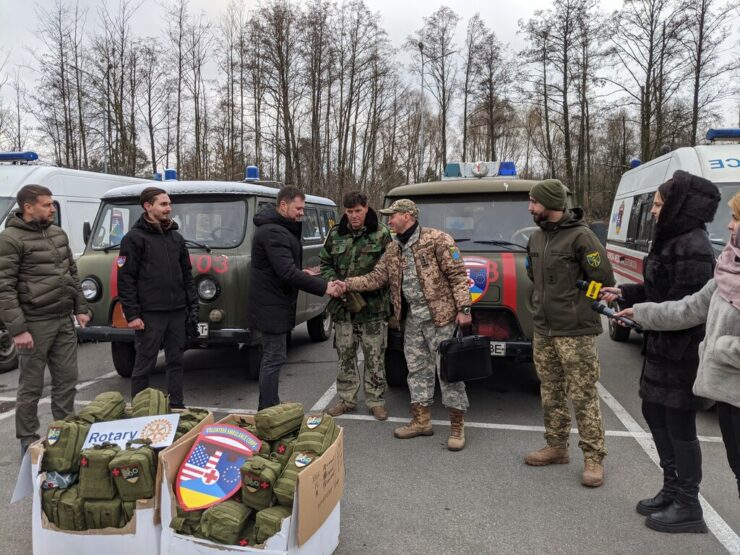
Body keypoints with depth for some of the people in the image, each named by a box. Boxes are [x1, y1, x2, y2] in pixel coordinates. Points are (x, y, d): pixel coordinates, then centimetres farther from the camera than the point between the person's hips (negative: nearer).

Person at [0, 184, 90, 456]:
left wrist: (80, 308, 12)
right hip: (34, 325, -7)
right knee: (31, 387, 5)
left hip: (64, 321, 7)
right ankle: (28, 442, 18)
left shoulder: (58, 234, 11)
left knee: (67, 380, 12)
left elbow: (72, 273, 18)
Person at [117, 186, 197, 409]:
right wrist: (131, 314, -13)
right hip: (149, 314, -5)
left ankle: (177, 406, 21)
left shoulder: (176, 237, 14)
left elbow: (187, 274, 17)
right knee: (144, 365, 3)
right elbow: (126, 279, -8)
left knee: (176, 361, 11)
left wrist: (193, 306, 10)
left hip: (178, 312, 6)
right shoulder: (134, 238, -4)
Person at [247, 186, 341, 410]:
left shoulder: (278, 228, 13)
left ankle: (268, 410, 28)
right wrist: (323, 287, -26)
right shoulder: (273, 232, -21)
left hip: (273, 303, 11)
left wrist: (302, 272, 4)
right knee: (274, 358, -5)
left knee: (271, 357, 17)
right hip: (272, 306, -11)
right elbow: (288, 272, -28)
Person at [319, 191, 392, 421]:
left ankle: (376, 401, 19)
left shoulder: (381, 234, -5)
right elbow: (325, 264, 12)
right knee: (345, 355, 13)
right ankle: (346, 399, 26)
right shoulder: (336, 234, 6)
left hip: (373, 306, -3)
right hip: (343, 306, 3)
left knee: (375, 358, 5)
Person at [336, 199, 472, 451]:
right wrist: (346, 284, -2)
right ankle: (421, 420, 26)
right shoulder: (392, 250, 11)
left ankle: (457, 425, 11)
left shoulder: (437, 239, -11)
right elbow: (376, 278, 8)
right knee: (417, 369, 13)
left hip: (441, 316, -7)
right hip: (412, 319, 7)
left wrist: (463, 308, -17)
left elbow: (457, 274, -12)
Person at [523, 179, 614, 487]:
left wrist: (574, 304, 0)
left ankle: (594, 458, 11)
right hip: (543, 330, 7)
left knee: (583, 396, -1)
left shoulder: (580, 236, -13)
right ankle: (556, 448, 29)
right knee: (551, 394, 15)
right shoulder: (537, 237, 10)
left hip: (575, 332, -7)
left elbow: (604, 280, -13)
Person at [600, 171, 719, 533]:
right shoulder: (672, 240, 11)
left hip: (682, 352, -10)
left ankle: (688, 507, 18)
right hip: (661, 346, 10)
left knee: (679, 426, 2)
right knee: (655, 415, 18)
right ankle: (672, 490, 33)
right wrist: (623, 293, 10)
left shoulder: (693, 247, -19)